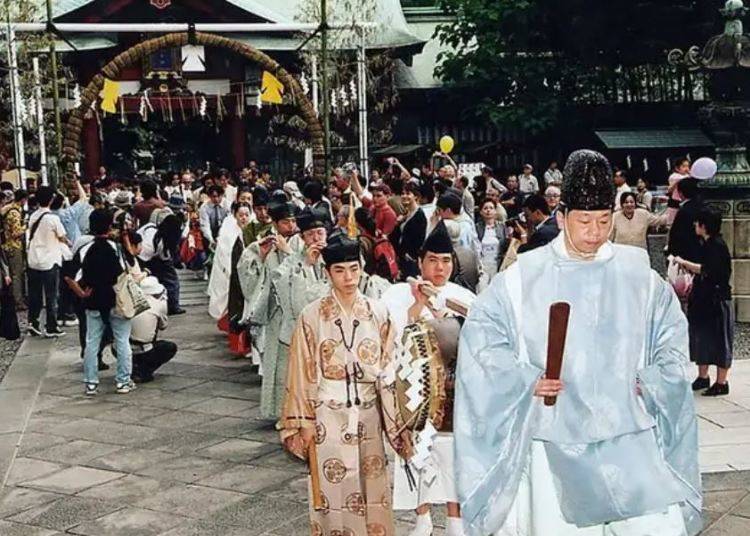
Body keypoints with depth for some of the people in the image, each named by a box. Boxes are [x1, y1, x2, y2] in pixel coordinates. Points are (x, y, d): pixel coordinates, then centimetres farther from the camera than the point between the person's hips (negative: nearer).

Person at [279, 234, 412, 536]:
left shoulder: (378, 313, -1)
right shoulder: (312, 316, -8)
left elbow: (387, 371, 2)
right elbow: (303, 375, -3)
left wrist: (394, 419, 0)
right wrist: (304, 424, -4)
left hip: (368, 415, 2)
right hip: (329, 417, -2)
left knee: (371, 491, 10)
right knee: (334, 492, 6)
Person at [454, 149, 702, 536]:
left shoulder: (637, 274, 4)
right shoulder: (526, 276, -2)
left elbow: (672, 329, 15)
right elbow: (481, 328, 2)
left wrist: (653, 381, 0)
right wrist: (525, 378, -8)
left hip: (630, 434, 1)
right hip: (555, 436, -1)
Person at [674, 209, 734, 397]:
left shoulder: (717, 246, -16)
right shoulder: (707, 244, 12)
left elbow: (707, 270, -26)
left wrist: (684, 263, -18)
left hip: (717, 301, -10)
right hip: (704, 300, 10)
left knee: (719, 341, -1)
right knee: (701, 337, 14)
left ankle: (721, 383, 6)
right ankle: (703, 377, 24)